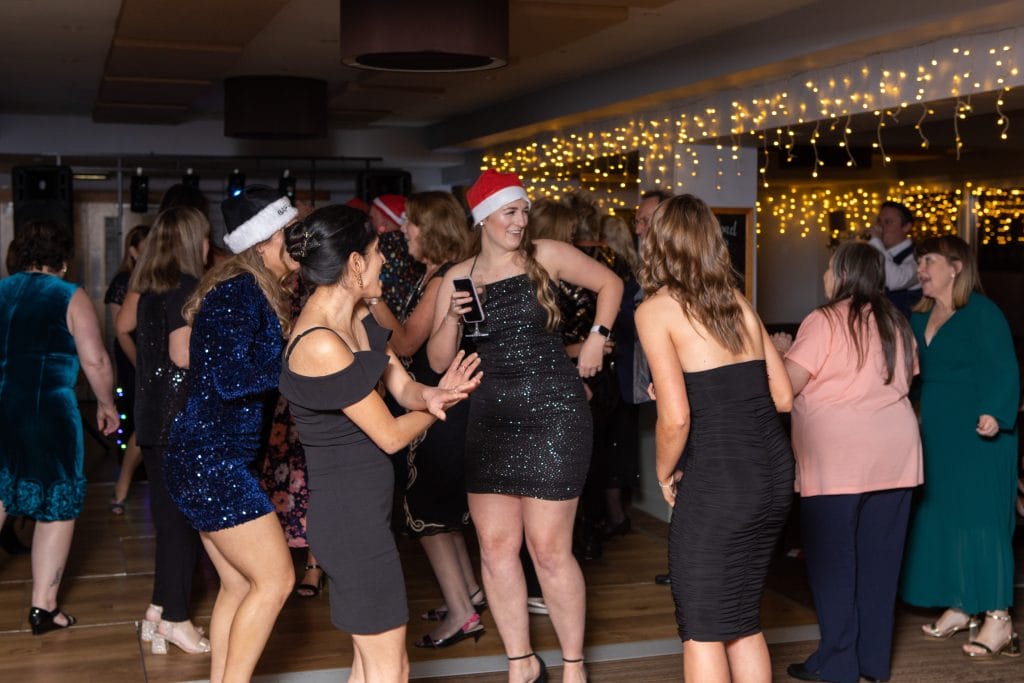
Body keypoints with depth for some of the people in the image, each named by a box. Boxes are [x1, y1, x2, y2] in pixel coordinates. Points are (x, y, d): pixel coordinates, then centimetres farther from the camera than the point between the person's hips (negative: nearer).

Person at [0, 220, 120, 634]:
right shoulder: (71, 298, -2)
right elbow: (94, 360, -7)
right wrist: (106, 404, 7)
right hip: (48, 412, -4)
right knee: (57, 508, 7)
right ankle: (43, 608, 10)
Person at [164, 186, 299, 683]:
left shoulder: (255, 292, 13)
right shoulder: (240, 293, -16)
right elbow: (231, 378, -26)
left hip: (210, 459, 10)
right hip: (210, 460, -10)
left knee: (239, 584, 14)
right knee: (274, 579, -6)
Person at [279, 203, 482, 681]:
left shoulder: (357, 317, 5)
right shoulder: (321, 345, -24)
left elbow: (402, 385, 5)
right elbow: (390, 435, -17)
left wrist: (430, 396, -18)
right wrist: (440, 407, 2)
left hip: (364, 504, 10)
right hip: (349, 511, -10)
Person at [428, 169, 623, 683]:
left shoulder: (546, 256, -2)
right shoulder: (457, 278, 5)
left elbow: (610, 283, 11)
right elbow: (439, 361, 5)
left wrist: (597, 338, 0)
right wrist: (452, 318, -12)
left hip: (553, 414, -4)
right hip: (489, 419, 4)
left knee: (549, 550, -2)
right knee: (495, 547, 6)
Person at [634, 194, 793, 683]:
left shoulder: (655, 310, -6)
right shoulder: (738, 302, 12)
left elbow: (676, 417, -15)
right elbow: (781, 397, 13)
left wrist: (665, 473, 1)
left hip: (719, 475, -7)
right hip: (774, 467, 7)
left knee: (702, 627, 9)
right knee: (742, 617, 20)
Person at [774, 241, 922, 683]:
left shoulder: (824, 321, -9)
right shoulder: (896, 323, 12)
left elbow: (786, 385, -13)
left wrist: (781, 351, 6)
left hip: (837, 459, -6)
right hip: (895, 454, 6)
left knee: (832, 559, 2)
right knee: (879, 557, 10)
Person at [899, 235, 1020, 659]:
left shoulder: (982, 312, -10)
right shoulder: (918, 318, 11)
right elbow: (913, 371, 18)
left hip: (978, 434, -8)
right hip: (936, 435, 8)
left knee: (980, 517, -8)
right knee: (940, 518, 9)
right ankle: (958, 607, 20)